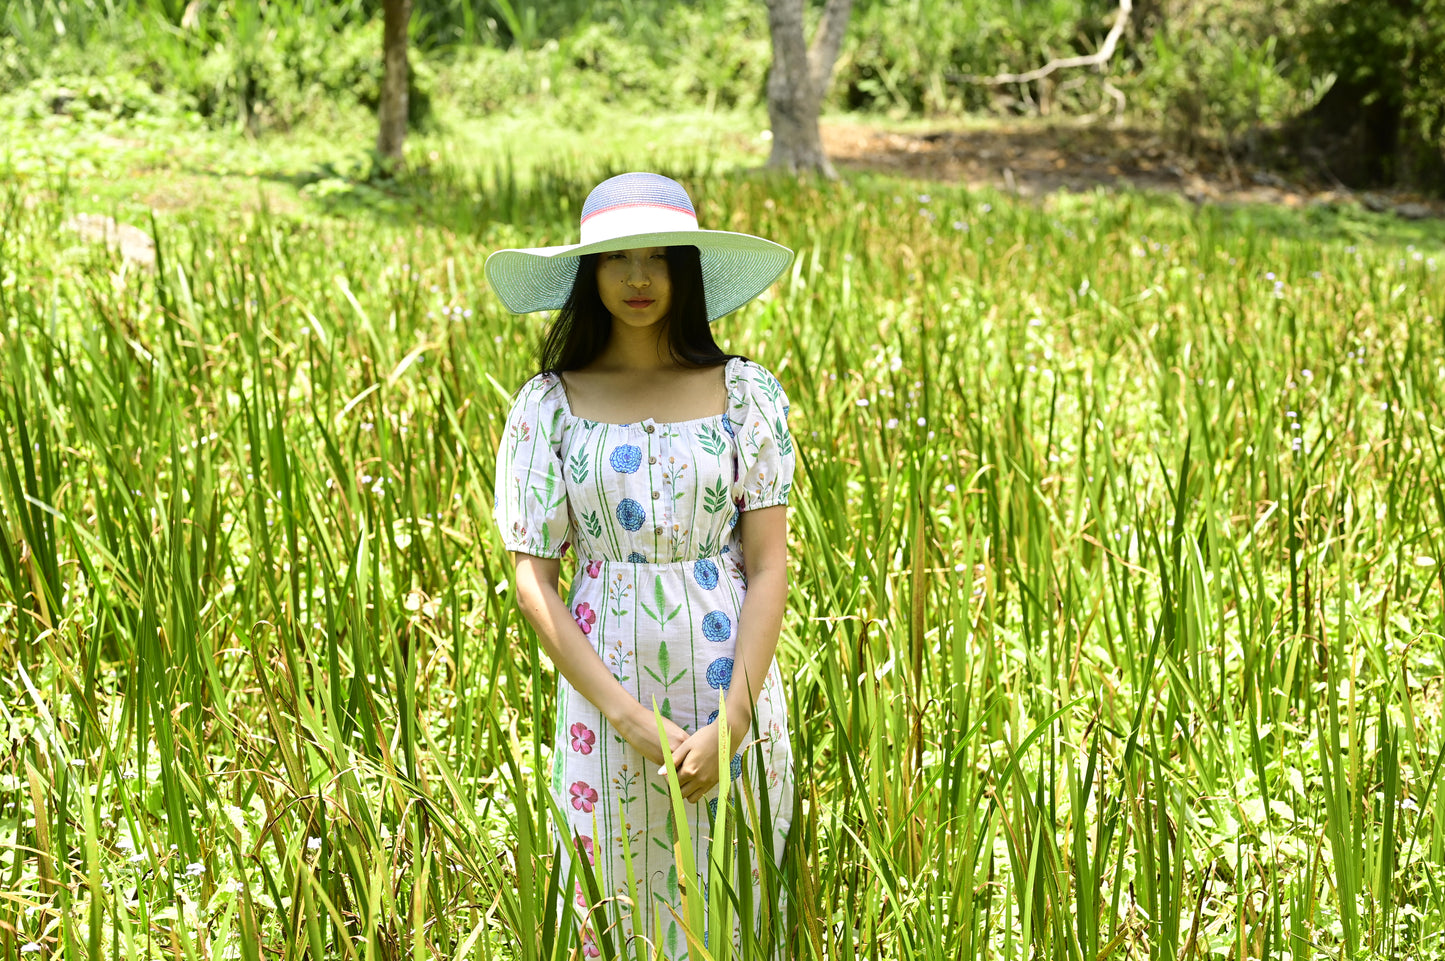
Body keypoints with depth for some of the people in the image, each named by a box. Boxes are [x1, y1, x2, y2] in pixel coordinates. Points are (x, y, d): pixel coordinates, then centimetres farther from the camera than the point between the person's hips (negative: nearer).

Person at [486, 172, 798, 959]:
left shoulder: (745, 394, 0)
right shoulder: (549, 405, -1)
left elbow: (769, 567, -3)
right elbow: (532, 579, -4)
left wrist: (732, 721, -13)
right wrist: (628, 718, -12)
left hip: (732, 689, 0)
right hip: (607, 692, 0)